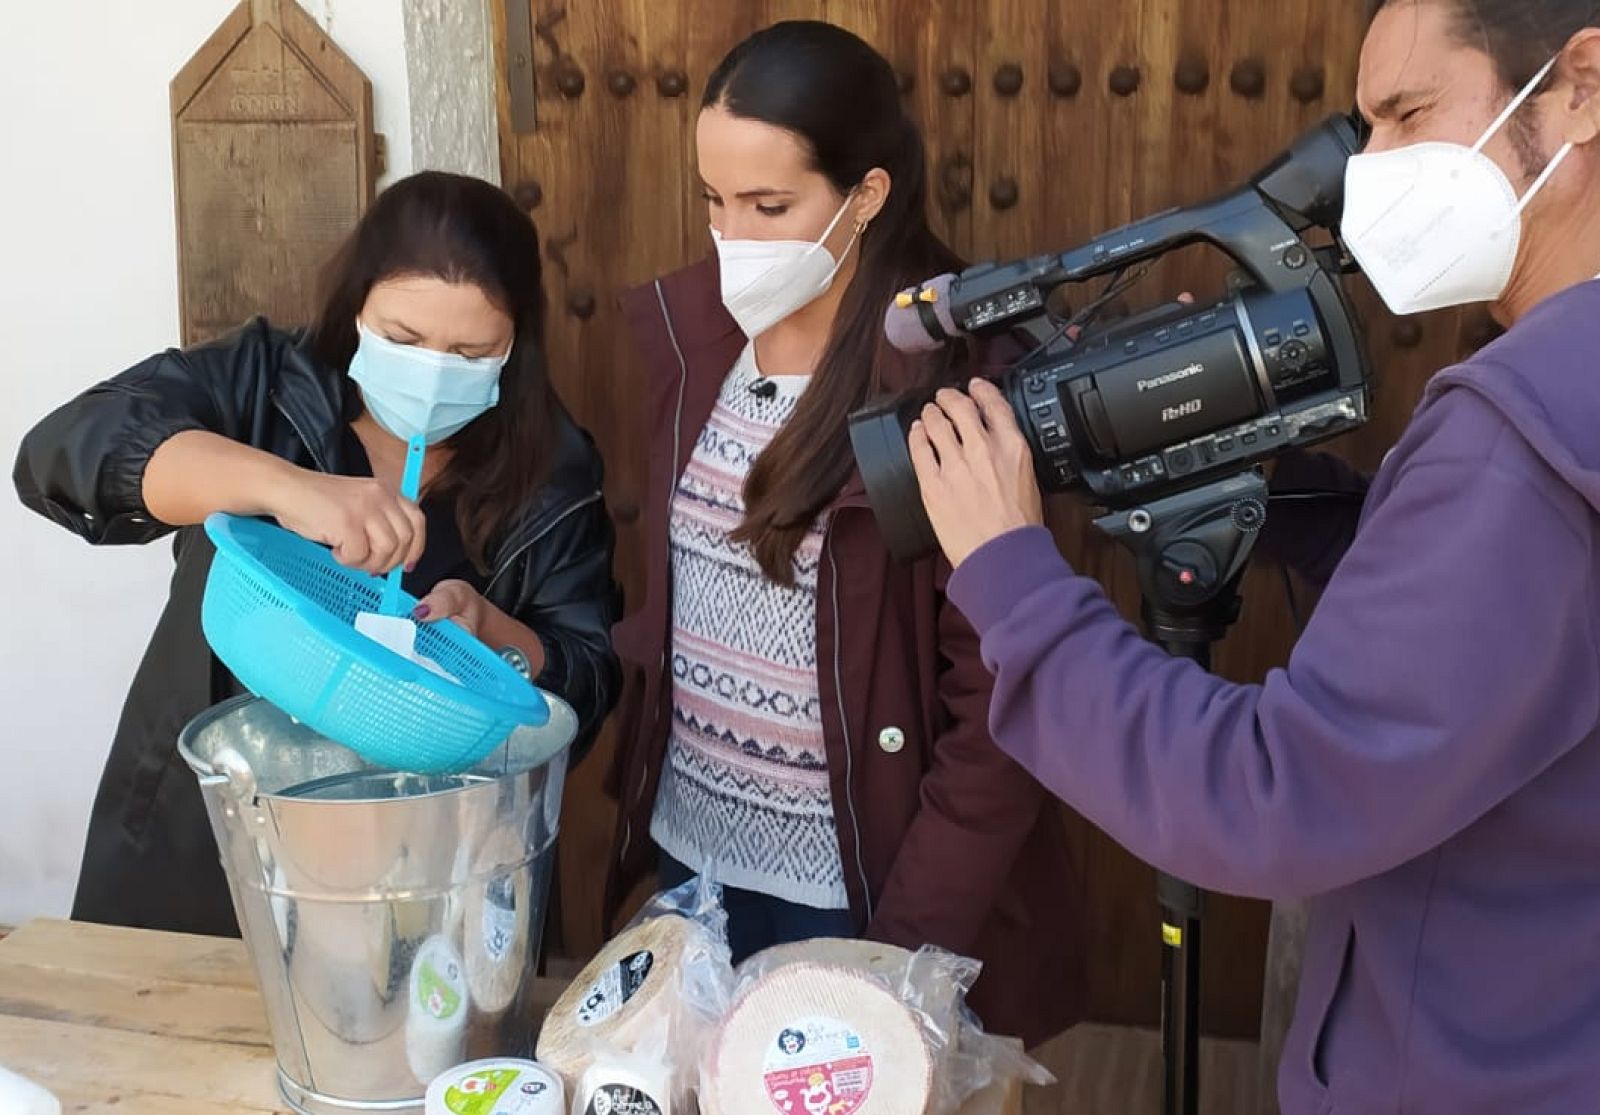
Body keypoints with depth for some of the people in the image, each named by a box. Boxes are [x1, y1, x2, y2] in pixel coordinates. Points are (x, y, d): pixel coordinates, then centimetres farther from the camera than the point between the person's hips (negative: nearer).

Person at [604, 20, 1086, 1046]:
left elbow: (1000, 688, -17)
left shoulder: (950, 374, -19)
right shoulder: (691, 328, -2)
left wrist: (919, 931, -17)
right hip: (691, 845, 6)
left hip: (855, 880, -5)